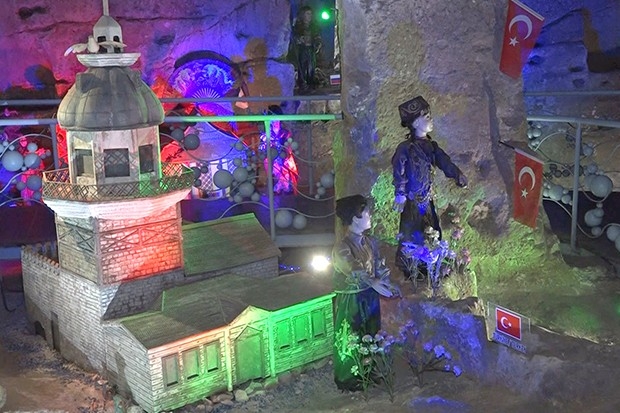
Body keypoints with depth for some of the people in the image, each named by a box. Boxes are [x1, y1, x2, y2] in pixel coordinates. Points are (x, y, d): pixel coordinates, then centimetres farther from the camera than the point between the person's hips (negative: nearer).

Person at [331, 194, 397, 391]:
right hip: (351, 300, -7)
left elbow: (380, 267, 3)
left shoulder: (370, 242, 1)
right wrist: (374, 283, -38)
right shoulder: (342, 248, -22)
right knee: (349, 341, 9)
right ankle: (347, 380, 27)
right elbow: (356, 273, -30)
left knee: (370, 336, 21)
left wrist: (388, 286, -11)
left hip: (370, 297, 7)